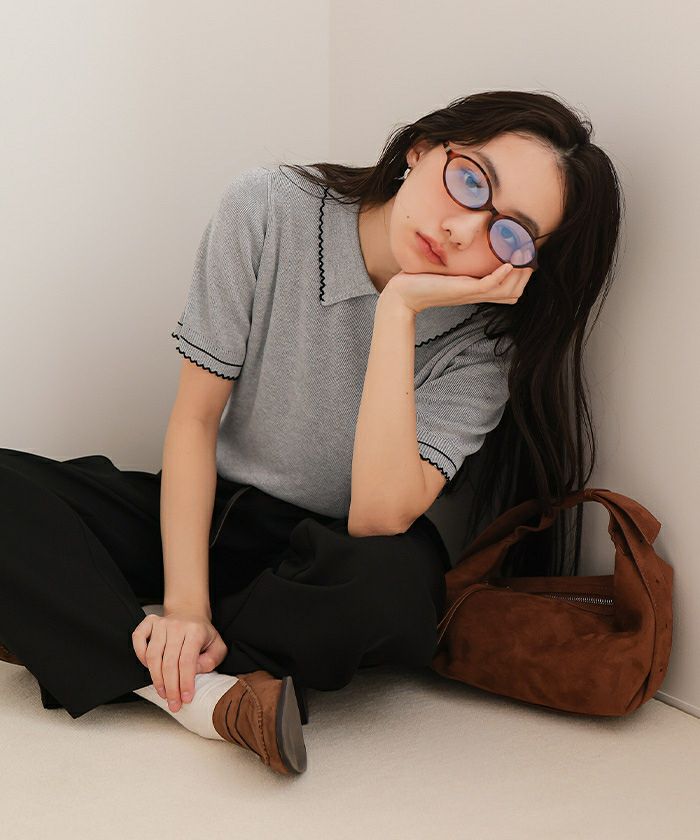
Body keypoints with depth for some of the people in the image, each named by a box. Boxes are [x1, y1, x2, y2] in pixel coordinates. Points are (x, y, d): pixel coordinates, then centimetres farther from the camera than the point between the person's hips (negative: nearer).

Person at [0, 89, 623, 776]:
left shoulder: (483, 342, -15)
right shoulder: (268, 208, -14)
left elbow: (378, 517, -28)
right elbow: (194, 417, -12)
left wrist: (398, 309, -32)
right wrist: (185, 605, -22)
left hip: (324, 558, -1)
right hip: (205, 513, 1)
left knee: (393, 585, -38)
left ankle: (80, 629, -19)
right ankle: (206, 694, -27)